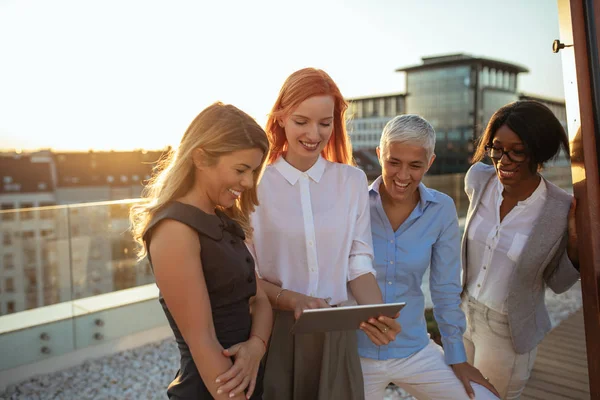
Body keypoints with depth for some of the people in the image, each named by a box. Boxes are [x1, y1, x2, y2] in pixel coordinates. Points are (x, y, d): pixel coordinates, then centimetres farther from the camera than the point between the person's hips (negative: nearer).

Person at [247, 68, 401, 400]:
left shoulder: (353, 181, -2)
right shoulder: (255, 182, -8)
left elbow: (359, 263, 0)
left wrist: (378, 312, -17)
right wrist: (291, 299, -21)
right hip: (275, 331, -1)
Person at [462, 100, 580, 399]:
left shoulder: (563, 211, -21)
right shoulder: (477, 179, -13)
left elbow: (557, 283, -9)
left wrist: (575, 241, -24)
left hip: (508, 333, -3)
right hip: (464, 315, 4)